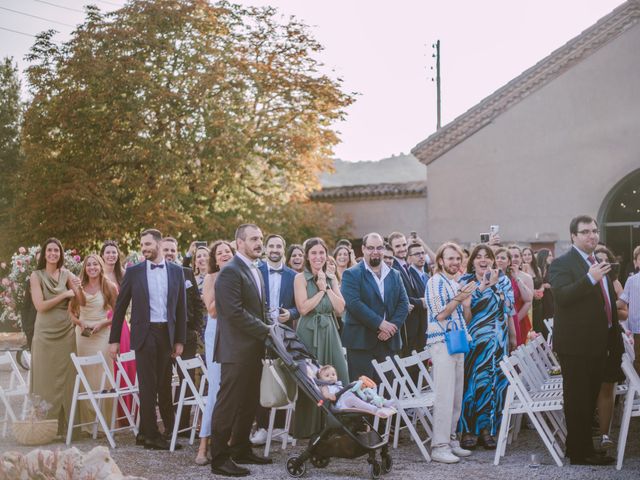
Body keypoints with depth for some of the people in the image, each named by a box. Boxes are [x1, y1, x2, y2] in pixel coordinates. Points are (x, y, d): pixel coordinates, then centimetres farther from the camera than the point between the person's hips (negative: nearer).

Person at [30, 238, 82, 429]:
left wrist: (78, 288, -18)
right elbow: (40, 305, -10)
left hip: (66, 332, 3)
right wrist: (64, 295, -8)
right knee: (46, 378, 1)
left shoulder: (66, 274, 7)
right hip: (45, 333, -3)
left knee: (67, 377, 4)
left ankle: (67, 422, 10)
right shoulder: (37, 276, -2)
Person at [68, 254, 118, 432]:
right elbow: (71, 311, 13)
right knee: (85, 377, 1)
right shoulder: (79, 287, 7)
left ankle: (104, 422, 5)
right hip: (83, 335, 2)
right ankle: (87, 422, 10)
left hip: (102, 334, -2)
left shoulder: (110, 287, 2)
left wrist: (103, 323, -10)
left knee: (102, 377, -3)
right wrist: (79, 322, -4)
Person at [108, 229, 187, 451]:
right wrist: (114, 339, 1)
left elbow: (181, 306, 9)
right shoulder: (134, 272, 2)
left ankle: (145, 432, 15)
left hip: (167, 334, 2)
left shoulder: (176, 271, 7)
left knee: (160, 384, 5)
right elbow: (120, 306, 5)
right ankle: (151, 434, 3)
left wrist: (180, 340, 5)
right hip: (145, 333, -2)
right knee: (148, 385, -3)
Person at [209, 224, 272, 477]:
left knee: (248, 404, 15)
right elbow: (235, 312, -20)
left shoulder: (255, 271, 17)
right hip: (236, 350, -9)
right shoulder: (230, 272, -13)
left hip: (254, 349, 9)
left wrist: (270, 328, 5)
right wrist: (265, 331, -15)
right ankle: (220, 458, 1)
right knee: (228, 404, -4)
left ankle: (241, 450, 25)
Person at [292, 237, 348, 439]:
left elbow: (340, 308, 3)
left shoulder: (332, 278, 12)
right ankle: (308, 429, 8)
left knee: (337, 379, 0)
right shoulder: (301, 278, -2)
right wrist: (321, 289, -8)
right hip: (309, 333, -4)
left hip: (329, 333, 5)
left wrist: (327, 287, -5)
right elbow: (303, 307, -13)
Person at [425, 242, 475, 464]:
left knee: (456, 396, 9)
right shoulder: (435, 282, -6)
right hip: (442, 343, -8)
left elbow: (466, 319, 19)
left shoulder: (457, 284, 17)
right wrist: (458, 298, -14)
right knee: (444, 396, -10)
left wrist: (467, 302, 1)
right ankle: (439, 446, -9)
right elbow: (440, 315, -11)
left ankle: (451, 439, 17)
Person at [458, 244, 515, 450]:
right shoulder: (465, 280, 5)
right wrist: (484, 285, -14)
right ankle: (468, 430, 2)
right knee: (470, 380, -6)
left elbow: (508, 309, 10)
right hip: (472, 339, -2)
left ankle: (487, 428, 10)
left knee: (494, 381, 1)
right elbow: (465, 306, -11)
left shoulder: (503, 280, 11)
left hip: (497, 339, 3)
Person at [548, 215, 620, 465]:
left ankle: (581, 448, 23)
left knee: (590, 399, 13)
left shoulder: (600, 264, 17)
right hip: (575, 344, -8)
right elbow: (562, 295, -24)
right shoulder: (562, 264, -9)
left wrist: (612, 338, 21)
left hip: (598, 344, 8)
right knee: (577, 400, -2)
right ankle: (580, 452, 4)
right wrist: (590, 278, -31)